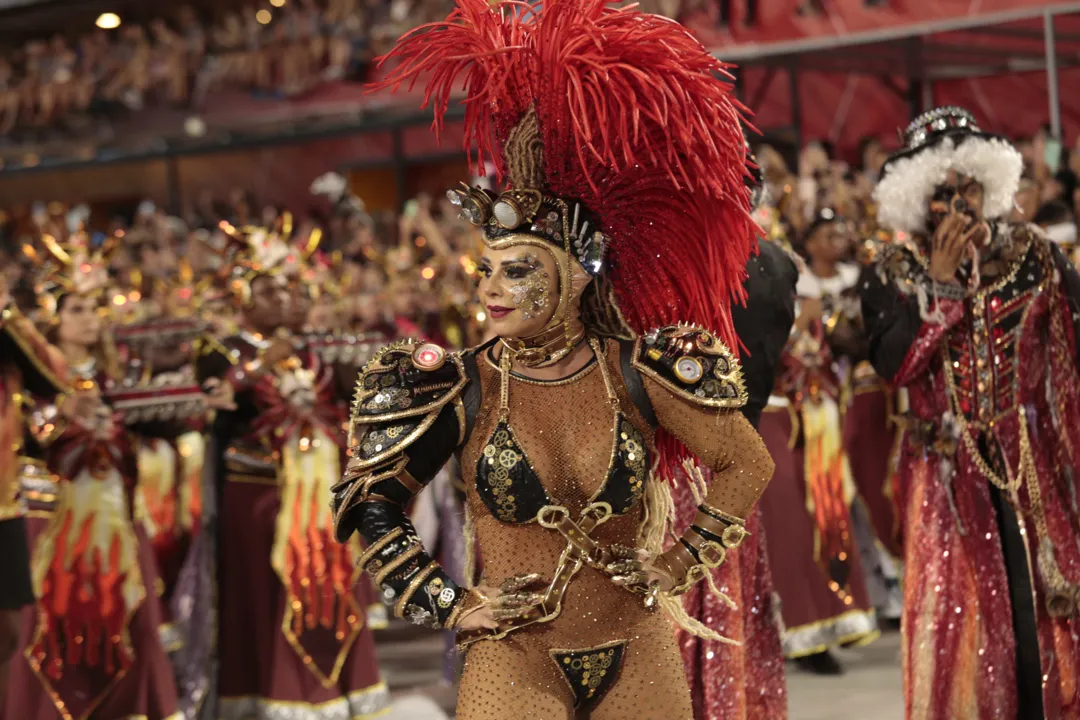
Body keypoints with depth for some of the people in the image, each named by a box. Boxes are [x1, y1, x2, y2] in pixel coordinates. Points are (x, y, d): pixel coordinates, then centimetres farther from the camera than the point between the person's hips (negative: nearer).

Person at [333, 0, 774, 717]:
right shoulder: (463, 390, -9)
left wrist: (684, 562, 0)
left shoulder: (637, 373, -8)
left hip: (638, 655, 1)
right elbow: (369, 503, 1)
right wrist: (449, 605, -3)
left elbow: (747, 465, 5)